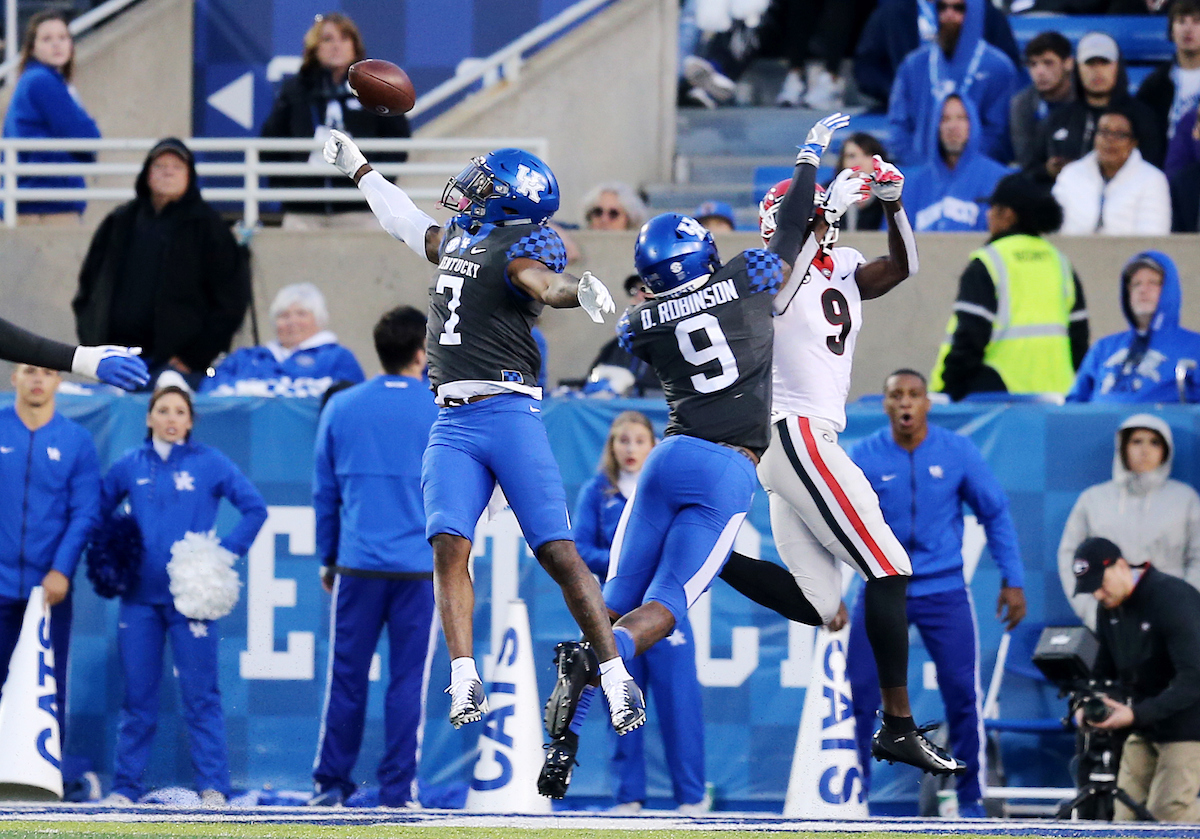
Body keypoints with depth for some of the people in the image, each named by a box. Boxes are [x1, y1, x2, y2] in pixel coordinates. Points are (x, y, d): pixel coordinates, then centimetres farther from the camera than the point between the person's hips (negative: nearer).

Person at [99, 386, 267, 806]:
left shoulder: (210, 463, 1)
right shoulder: (130, 467, 8)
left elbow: (255, 508, 1)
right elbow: (97, 511, 18)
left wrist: (226, 551, -6)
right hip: (139, 595, 2)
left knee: (200, 693, -3)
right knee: (137, 694, 6)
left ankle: (213, 786, 0)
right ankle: (126, 785, 12)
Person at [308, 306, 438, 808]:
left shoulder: (340, 409, 4)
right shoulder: (445, 412, -2)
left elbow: (324, 492, 8)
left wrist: (327, 558, 16)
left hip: (357, 565, 1)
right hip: (421, 567, -1)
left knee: (346, 677, 8)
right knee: (407, 681, 2)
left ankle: (331, 784, 13)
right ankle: (397, 792, 3)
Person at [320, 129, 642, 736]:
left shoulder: (521, 245, -4)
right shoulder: (456, 238, 19)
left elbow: (541, 282, -27)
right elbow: (407, 223, 39)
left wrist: (577, 291, -49)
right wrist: (358, 168, 49)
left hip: (509, 414, -6)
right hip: (453, 423, 6)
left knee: (558, 553, -9)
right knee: (449, 545, -13)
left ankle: (616, 679, -4)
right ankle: (464, 683, -16)